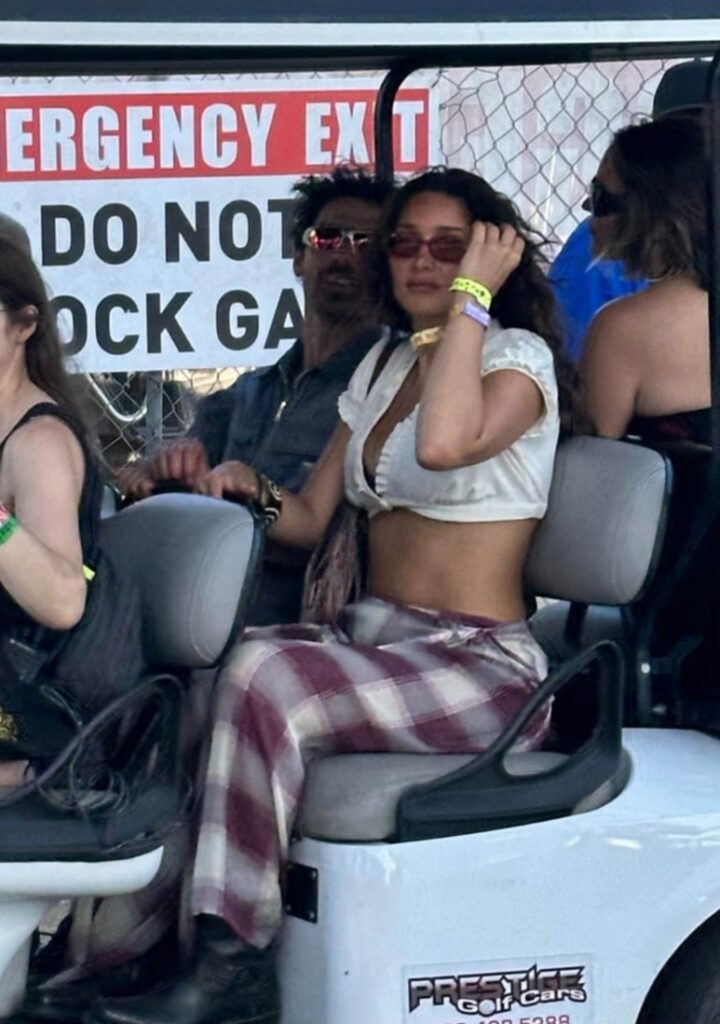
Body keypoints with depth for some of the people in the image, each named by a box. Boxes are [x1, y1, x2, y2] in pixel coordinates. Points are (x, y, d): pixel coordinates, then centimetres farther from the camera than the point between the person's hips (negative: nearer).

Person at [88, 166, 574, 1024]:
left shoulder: (518, 357, -5)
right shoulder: (384, 364, 19)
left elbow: (443, 442, -29)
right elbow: (310, 519, 18)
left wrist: (471, 298, -20)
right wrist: (255, 493, -4)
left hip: (482, 664, -7)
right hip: (370, 634, 7)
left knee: (264, 680, -30)